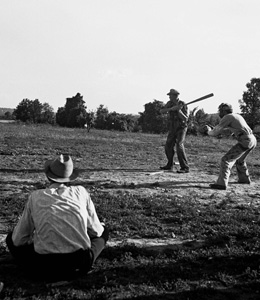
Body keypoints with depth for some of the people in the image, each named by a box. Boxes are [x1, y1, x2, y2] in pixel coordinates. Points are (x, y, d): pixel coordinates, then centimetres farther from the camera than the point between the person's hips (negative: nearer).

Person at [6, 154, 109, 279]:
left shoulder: (36, 196, 3)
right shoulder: (80, 191, 3)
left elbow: (18, 239, 8)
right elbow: (96, 230, 10)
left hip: (45, 266, 0)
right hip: (80, 264, 1)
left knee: (11, 238, 25)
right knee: (104, 230, 27)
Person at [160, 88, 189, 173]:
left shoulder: (183, 105, -17)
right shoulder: (170, 103, 0)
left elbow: (185, 119, -22)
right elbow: (162, 111, -13)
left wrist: (179, 111, -37)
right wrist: (171, 108, -28)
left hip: (181, 128, -6)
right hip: (172, 128, 7)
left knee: (179, 146, -22)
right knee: (168, 147, 11)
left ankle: (185, 168, -21)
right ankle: (169, 165, 31)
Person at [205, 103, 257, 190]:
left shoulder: (226, 117, -4)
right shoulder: (237, 116, 23)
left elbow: (215, 133, -5)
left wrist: (209, 131, 18)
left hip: (245, 142, -9)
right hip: (252, 140, 9)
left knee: (226, 160, -7)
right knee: (239, 159, 32)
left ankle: (221, 183, -15)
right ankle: (244, 179, 46)